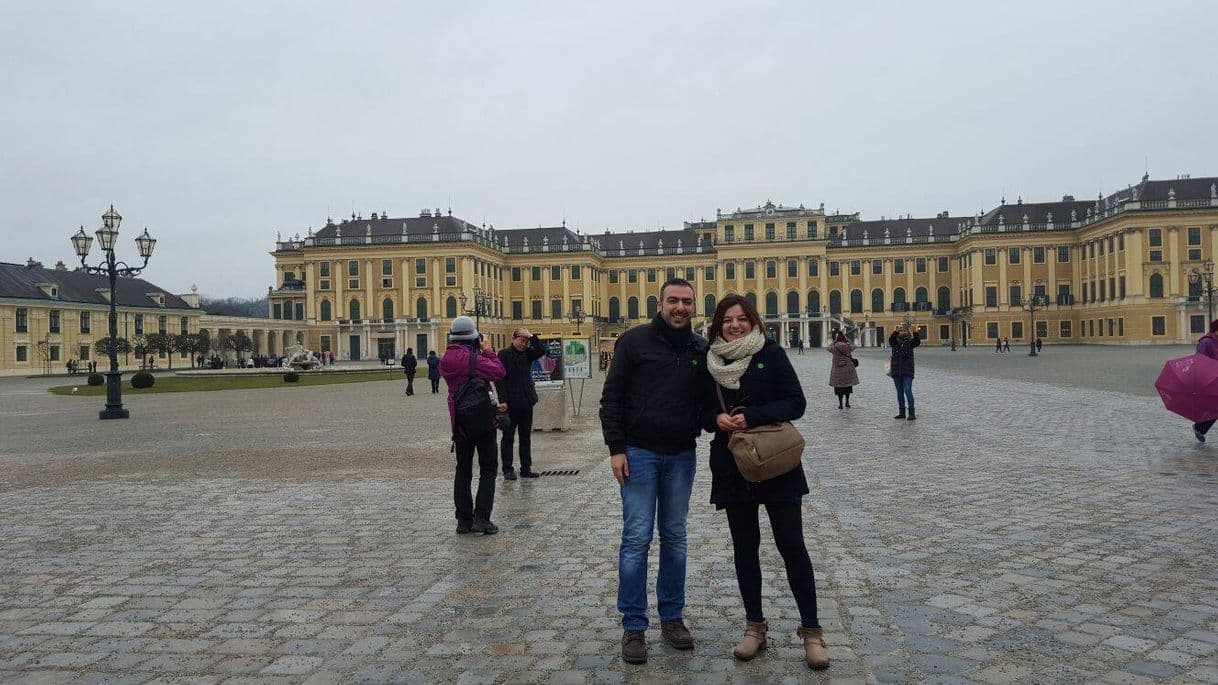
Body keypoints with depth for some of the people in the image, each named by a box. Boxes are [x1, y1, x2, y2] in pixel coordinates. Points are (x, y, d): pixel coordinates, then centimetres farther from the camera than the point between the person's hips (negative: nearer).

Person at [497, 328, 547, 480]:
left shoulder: (527, 353, 9)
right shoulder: (504, 354, -8)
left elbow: (542, 350, -5)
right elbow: (500, 379, -12)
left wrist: (532, 337, -14)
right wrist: (503, 401, -17)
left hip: (527, 402, 6)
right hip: (510, 404, -6)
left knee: (526, 437, 11)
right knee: (508, 437, 3)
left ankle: (526, 468, 19)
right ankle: (508, 470, 9)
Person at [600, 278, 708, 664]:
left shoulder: (702, 350, 7)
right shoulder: (634, 341, -3)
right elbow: (612, 397, -3)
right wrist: (616, 448, -9)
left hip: (681, 456, 4)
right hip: (639, 453, -3)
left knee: (674, 538, 11)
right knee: (637, 539, -2)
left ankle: (672, 617, 24)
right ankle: (633, 627, 8)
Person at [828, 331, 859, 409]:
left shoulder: (834, 347, -11)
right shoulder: (848, 346, -9)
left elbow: (829, 348, 12)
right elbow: (853, 347, 13)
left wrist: (834, 341, 12)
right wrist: (847, 340, 14)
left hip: (837, 369, 0)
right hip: (848, 368, 0)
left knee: (839, 386, 7)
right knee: (848, 385, 14)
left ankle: (840, 404, 8)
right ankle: (847, 403, 16)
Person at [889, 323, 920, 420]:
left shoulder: (910, 341, 3)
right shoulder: (896, 341, 5)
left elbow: (917, 342, -17)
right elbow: (890, 340, -17)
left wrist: (914, 332, -33)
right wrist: (896, 331, -33)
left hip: (907, 371, -3)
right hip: (896, 371, 3)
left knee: (907, 390, -13)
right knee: (899, 392, 10)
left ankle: (911, 413, -9)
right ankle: (901, 412, 19)